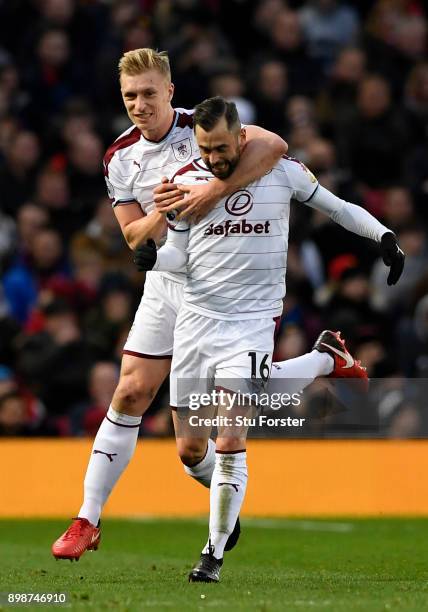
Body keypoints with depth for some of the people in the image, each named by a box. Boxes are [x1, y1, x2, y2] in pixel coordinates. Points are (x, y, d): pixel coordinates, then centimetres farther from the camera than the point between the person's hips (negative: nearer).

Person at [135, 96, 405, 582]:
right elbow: (179, 252, 7)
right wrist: (153, 258, -14)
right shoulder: (186, 181, 2)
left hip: (251, 323, -3)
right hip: (195, 319, 3)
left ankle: (214, 553, -5)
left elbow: (335, 207, 11)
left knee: (230, 444, -14)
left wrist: (384, 235, 1)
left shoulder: (282, 171, -2)